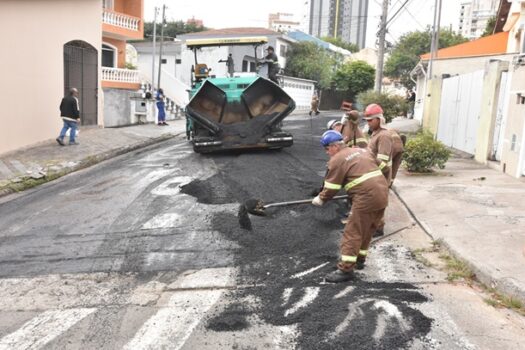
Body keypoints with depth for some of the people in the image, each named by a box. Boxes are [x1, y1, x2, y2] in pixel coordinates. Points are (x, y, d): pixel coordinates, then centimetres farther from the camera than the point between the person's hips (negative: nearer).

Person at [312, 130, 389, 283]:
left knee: (352, 233, -2)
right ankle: (359, 259, 32)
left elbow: (331, 187, -1)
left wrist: (321, 199, 16)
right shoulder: (363, 151, 20)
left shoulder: (337, 160, -4)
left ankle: (346, 269, 0)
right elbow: (379, 165, 28)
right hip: (382, 193, 9)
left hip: (366, 198, -9)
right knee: (367, 231, 21)